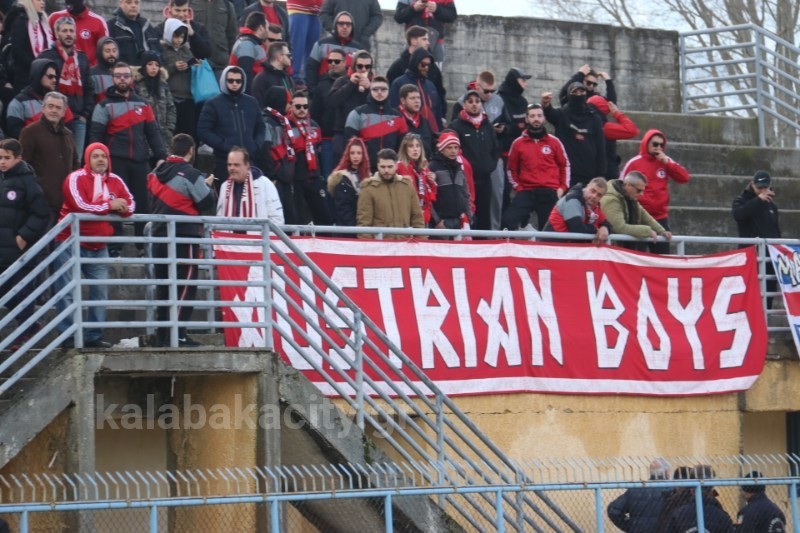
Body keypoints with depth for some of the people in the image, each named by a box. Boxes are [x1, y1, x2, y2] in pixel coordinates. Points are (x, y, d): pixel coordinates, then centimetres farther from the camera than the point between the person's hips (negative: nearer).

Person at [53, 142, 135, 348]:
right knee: (67, 292, -5)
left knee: (100, 292, 4)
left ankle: (94, 336, 11)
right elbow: (81, 205, -23)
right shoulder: (76, 178, -11)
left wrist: (122, 208, -17)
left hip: (99, 246, 6)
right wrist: (109, 205, -14)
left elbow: (130, 204, 7)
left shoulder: (115, 181, 8)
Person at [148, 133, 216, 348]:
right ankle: (177, 335, -12)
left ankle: (162, 334, 13)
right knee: (185, 286, -5)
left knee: (164, 285, 12)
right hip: (184, 237, -7)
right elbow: (208, 205, -9)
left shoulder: (157, 173, 9)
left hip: (159, 235, 7)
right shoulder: (191, 175, -12)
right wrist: (208, 187, 11)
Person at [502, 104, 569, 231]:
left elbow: (565, 165, 14)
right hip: (526, 192, 0)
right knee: (508, 220, -19)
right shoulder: (518, 143, 5)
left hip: (550, 193, 0)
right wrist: (518, 187, 3)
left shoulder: (554, 142, 5)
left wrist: (562, 188, 4)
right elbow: (511, 169, 15)